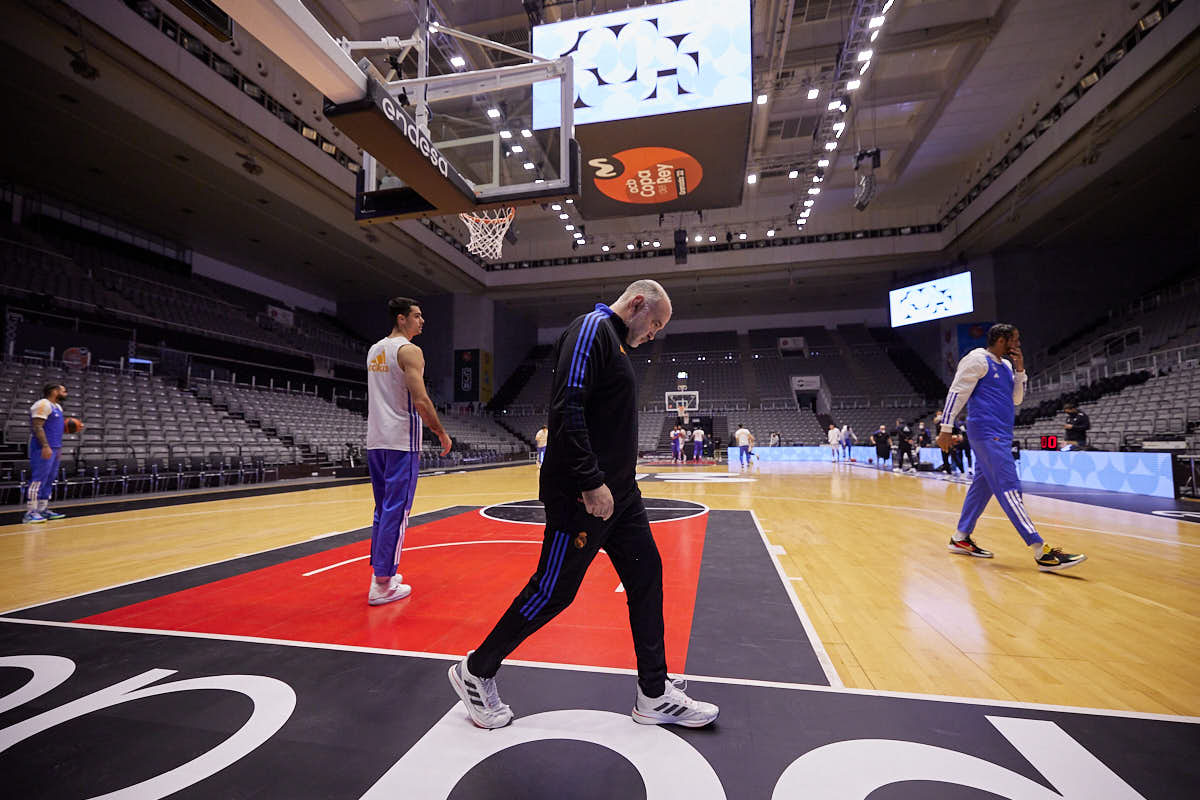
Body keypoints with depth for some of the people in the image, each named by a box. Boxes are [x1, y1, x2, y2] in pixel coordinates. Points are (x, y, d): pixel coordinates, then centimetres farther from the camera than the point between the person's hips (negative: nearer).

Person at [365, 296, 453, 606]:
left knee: (383, 508, 16)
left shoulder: (374, 350, 16)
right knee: (396, 511, -3)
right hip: (401, 441, -8)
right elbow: (421, 401, -19)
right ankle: (382, 585, 2)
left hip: (375, 440, 9)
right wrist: (441, 432, -7)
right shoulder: (409, 350, -11)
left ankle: (381, 572, 25)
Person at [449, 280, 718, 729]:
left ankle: (654, 696, 26)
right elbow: (566, 410, -24)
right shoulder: (593, 327, -12)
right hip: (583, 495, -10)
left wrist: (616, 483, 20)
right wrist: (592, 483, -24)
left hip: (618, 492, 10)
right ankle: (475, 673, 23)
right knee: (553, 591, 1)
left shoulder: (615, 340, 20)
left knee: (646, 577, 12)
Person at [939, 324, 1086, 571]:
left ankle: (960, 538, 19)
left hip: (1001, 433, 10)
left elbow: (1016, 399, 21)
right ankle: (1042, 552, -14)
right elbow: (957, 392, -12)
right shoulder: (978, 359, -7)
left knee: (983, 485, 11)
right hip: (987, 432, -10)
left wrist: (1020, 370, 9)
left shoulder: (1006, 365, 20)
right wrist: (946, 428, -17)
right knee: (1009, 487, -12)